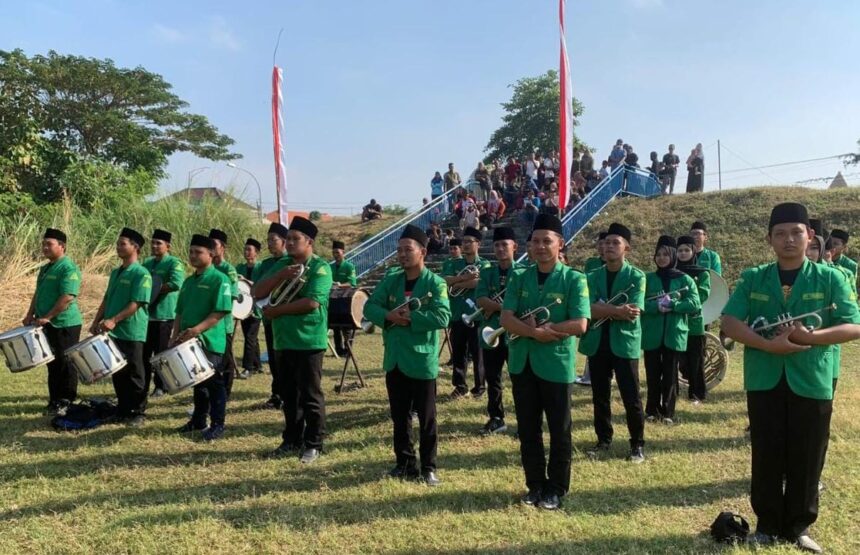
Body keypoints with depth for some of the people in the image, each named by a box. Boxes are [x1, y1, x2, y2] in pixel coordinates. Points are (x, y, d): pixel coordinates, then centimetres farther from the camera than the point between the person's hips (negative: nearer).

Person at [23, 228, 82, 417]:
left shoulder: (68, 268, -15)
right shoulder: (45, 268, 14)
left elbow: (67, 297, -23)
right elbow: (38, 293, 22)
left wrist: (46, 317, -22)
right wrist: (31, 314, 10)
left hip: (65, 324, -9)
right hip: (48, 325, 9)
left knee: (65, 365, 0)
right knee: (52, 364, 15)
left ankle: (66, 403, 9)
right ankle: (55, 401, 24)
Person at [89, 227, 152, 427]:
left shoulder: (141, 274, -11)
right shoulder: (116, 272, 14)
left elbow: (136, 304, -18)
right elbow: (106, 300, 19)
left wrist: (114, 320, -25)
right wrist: (97, 322, 10)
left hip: (132, 333, -7)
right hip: (112, 332, 8)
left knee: (134, 375, 1)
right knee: (117, 374, 13)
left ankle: (138, 413, 11)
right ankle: (122, 410, 24)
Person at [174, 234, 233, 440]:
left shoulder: (220, 279, -10)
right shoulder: (189, 281, 14)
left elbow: (221, 312, -18)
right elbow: (180, 312, 18)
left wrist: (197, 329, -26)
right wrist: (175, 336, 8)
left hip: (211, 342, -7)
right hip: (189, 342, 7)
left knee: (214, 384, 1)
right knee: (197, 383, 17)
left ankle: (217, 425, 9)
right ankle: (198, 421, 29)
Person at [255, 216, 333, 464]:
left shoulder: (320, 267, -10)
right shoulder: (281, 264, 11)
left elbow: (312, 302, -23)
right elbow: (257, 292, 4)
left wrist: (275, 310, -14)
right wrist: (280, 275, -12)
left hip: (309, 341, -7)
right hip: (284, 341, 7)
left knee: (310, 395, 2)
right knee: (289, 394, 15)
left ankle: (314, 444, 13)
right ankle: (292, 440, 27)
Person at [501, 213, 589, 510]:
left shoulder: (573, 279, -6)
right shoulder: (519, 278, 5)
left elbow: (580, 324, -15)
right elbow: (506, 319, -5)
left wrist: (538, 327, -15)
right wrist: (536, 333, -21)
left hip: (557, 364, -3)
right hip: (522, 363, 4)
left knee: (559, 431, 8)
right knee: (527, 430, 12)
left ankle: (556, 489, 24)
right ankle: (535, 485, 28)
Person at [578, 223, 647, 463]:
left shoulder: (636, 276, -4)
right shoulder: (593, 276, 5)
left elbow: (633, 312, -17)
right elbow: (589, 309, -10)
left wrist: (604, 310, -15)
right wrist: (618, 310, -22)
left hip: (625, 344, -3)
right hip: (596, 343, 3)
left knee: (631, 398, 3)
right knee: (599, 397, 12)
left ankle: (638, 444, 18)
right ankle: (604, 440, 28)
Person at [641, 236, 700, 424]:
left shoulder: (685, 279, 3)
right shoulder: (647, 279, 5)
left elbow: (695, 304, -9)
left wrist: (671, 305, -20)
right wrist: (658, 306, -23)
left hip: (675, 334, -1)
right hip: (651, 335, 1)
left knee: (670, 375, 4)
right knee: (652, 374, 7)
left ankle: (668, 412, 14)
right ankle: (652, 410, 20)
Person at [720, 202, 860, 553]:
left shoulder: (830, 279, 1)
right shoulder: (752, 279, 2)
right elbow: (729, 323, -5)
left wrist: (811, 337, -21)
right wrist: (768, 344, -19)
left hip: (812, 382, 0)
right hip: (764, 381, 0)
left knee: (807, 459, 8)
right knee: (766, 457, 7)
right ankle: (767, 525, 22)